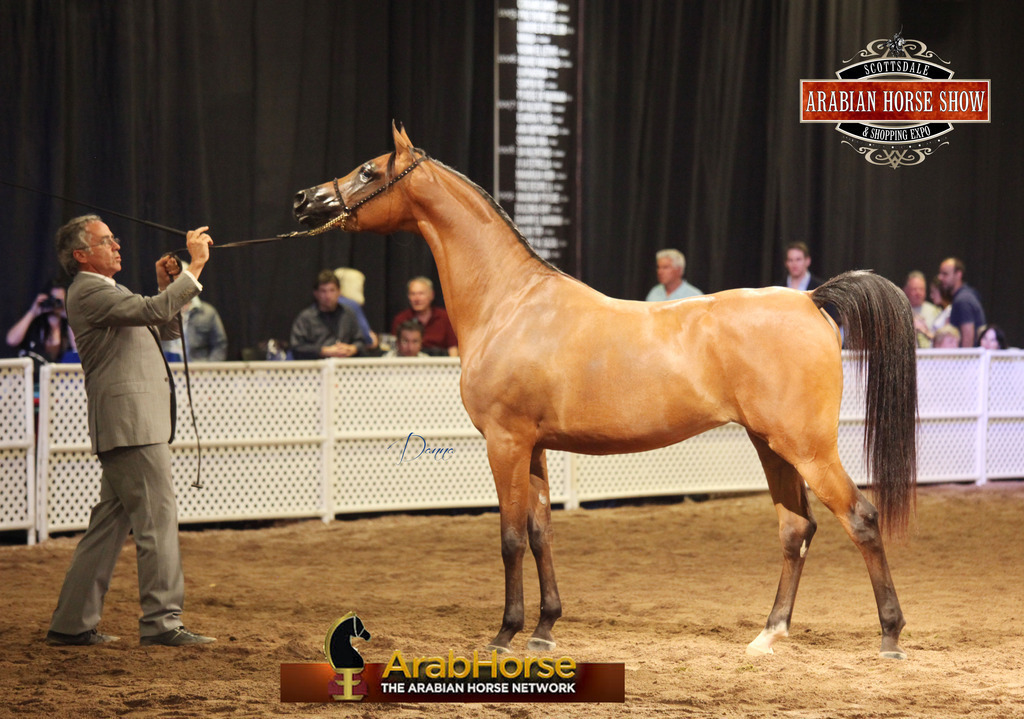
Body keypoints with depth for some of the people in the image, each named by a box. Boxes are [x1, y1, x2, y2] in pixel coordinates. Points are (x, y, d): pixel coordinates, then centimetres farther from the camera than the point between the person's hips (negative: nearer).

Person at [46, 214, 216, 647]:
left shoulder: (103, 291, 24)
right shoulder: (89, 292, -10)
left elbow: (165, 328, 26)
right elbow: (152, 311, -24)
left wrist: (166, 286, 10)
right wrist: (196, 266, -19)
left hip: (132, 425, 11)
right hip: (131, 422, -11)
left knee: (110, 521, 10)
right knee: (157, 518, -10)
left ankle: (72, 623, 12)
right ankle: (161, 620, -8)